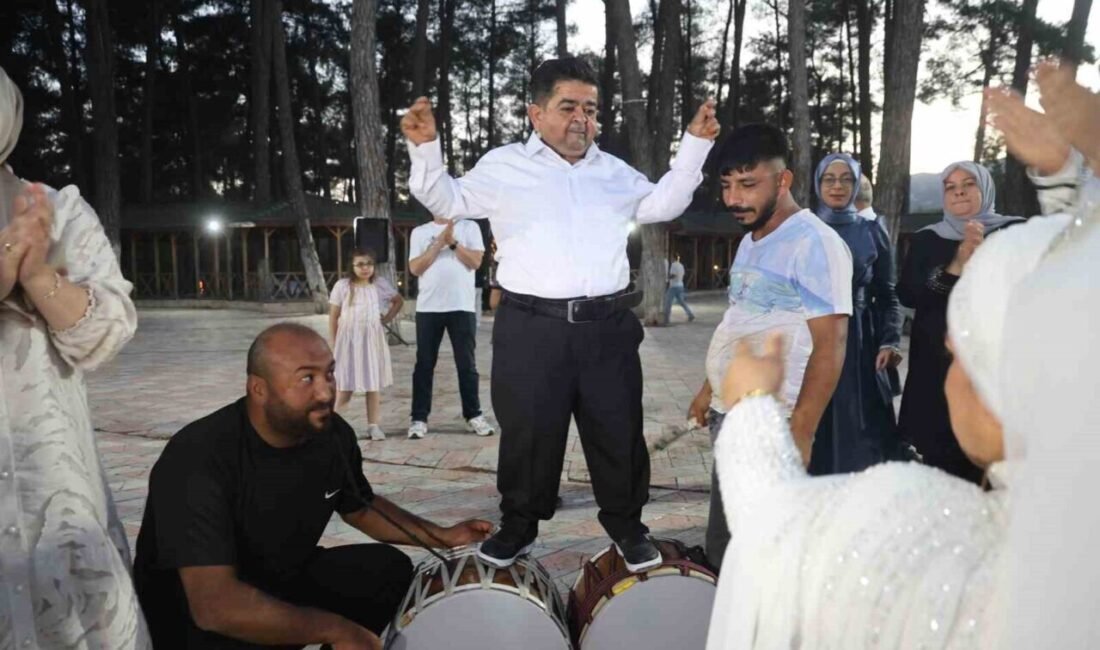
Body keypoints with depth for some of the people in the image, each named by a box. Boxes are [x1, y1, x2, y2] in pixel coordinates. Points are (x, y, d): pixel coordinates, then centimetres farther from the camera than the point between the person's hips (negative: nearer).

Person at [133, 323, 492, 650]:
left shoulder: (333, 434, -11)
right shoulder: (198, 458, -31)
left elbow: (361, 508, 10)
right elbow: (215, 604, -37)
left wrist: (442, 536, -3)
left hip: (283, 578, 7)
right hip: (196, 617, -6)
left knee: (390, 569, -5)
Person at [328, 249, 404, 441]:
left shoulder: (380, 284, 1)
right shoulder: (342, 285, -5)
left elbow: (399, 301, 16)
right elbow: (333, 317, -1)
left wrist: (387, 319, 4)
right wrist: (334, 343, -2)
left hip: (372, 339, 2)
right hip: (348, 340, -2)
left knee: (374, 384, 3)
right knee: (345, 386, 0)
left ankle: (373, 425, 9)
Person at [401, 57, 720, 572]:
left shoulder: (614, 171, 18)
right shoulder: (503, 166, 6)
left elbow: (663, 205, 25)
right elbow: (447, 202, 10)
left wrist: (695, 143, 19)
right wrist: (425, 147, -4)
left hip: (606, 326, 3)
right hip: (532, 327, -3)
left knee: (618, 432, 9)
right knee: (528, 433, 6)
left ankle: (627, 526, 27)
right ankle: (517, 526, 26)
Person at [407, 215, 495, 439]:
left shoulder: (469, 227, 5)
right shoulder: (420, 232, 8)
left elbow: (475, 261, -4)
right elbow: (415, 268, -2)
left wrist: (453, 242, -12)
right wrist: (439, 243, -9)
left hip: (462, 307, -1)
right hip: (428, 308, 1)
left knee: (466, 364, 7)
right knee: (424, 364, 4)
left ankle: (473, 415, 17)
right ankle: (419, 418, 10)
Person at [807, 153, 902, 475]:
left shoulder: (872, 232, 6)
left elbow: (887, 295, 6)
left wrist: (890, 341, -10)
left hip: (859, 346, 0)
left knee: (860, 441, -2)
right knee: (811, 438, 0)